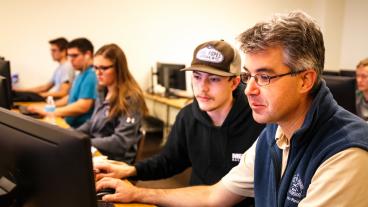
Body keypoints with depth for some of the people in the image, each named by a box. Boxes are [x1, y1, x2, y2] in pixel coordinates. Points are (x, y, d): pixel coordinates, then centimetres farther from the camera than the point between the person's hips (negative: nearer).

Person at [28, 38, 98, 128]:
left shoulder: (91, 76, -15)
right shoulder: (82, 75, 18)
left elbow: (82, 107, -24)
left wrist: (49, 112, -19)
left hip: (81, 128, -9)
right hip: (70, 125, 10)